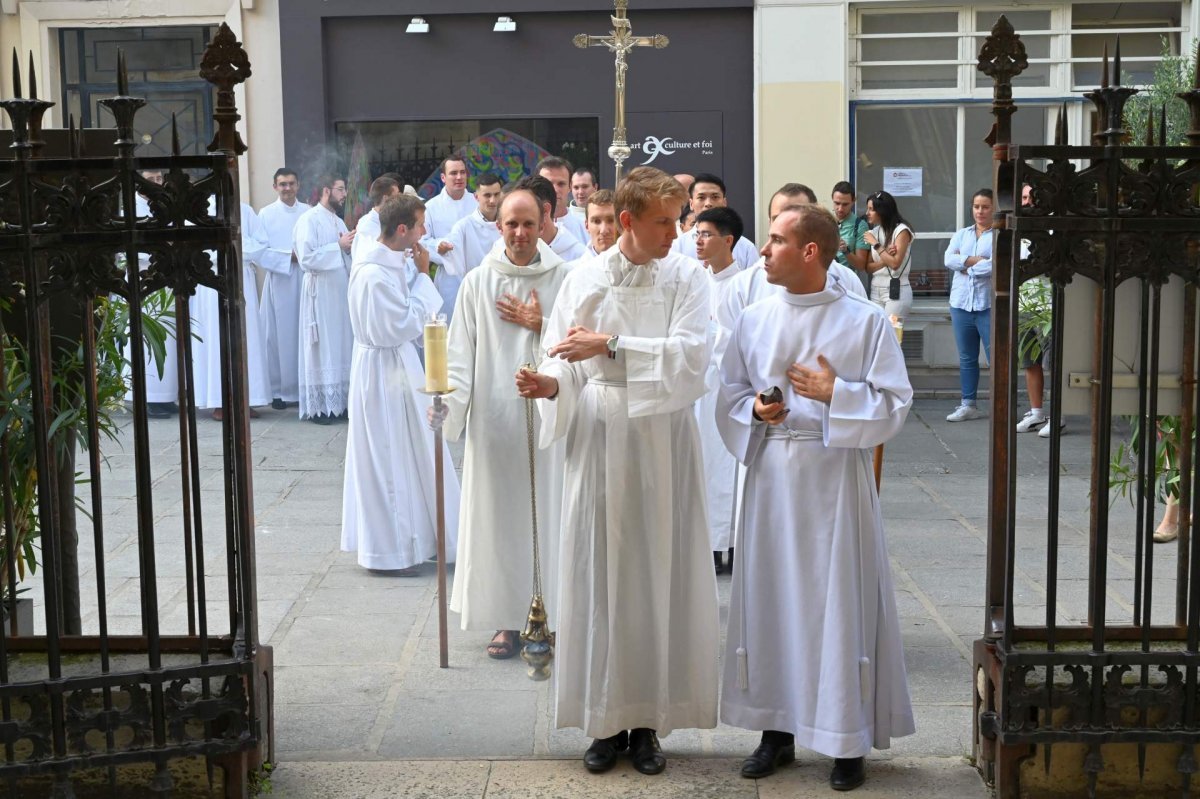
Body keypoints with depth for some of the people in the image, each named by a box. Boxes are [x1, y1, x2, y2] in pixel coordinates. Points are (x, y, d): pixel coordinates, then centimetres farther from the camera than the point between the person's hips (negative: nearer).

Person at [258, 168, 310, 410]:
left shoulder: (308, 211, 6)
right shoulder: (266, 214, 1)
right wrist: (290, 255, -13)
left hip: (306, 280, 2)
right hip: (279, 280, -2)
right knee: (279, 336, 1)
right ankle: (279, 390, 8)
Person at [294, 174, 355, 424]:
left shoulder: (338, 221, 15)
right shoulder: (309, 220, -10)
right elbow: (307, 258, -19)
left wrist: (350, 247, 2)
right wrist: (338, 245, -17)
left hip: (341, 291, 8)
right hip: (321, 293, -8)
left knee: (341, 347, 8)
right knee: (322, 349, -4)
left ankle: (337, 401, 15)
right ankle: (318, 406, 2)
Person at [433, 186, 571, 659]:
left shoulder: (562, 278, 3)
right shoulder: (477, 282, 5)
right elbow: (461, 352, 2)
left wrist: (540, 327, -8)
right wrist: (448, 396, -12)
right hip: (495, 414, 1)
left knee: (550, 509, 1)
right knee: (499, 512, 3)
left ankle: (554, 611, 12)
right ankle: (507, 618, 13)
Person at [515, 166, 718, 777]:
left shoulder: (687, 278, 1)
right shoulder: (584, 279, 3)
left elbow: (689, 356, -13)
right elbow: (564, 361, 3)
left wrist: (609, 346, -17)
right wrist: (551, 384, -19)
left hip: (660, 443, 0)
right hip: (596, 440, 1)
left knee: (658, 576, 3)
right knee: (597, 575, 3)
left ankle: (648, 720, 15)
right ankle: (607, 719, 16)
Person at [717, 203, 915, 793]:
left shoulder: (864, 321, -5)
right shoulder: (754, 319, 6)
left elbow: (894, 404, -5)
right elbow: (729, 395, 11)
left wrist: (834, 394, -16)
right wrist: (755, 409, -9)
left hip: (834, 476, -4)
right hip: (770, 473, 4)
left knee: (838, 599, 0)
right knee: (770, 595, 8)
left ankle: (848, 739, 14)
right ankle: (777, 728, 22)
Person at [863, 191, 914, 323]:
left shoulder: (901, 230, -7)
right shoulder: (874, 232, 11)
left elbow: (895, 263, -16)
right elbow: (868, 267, 7)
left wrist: (876, 245, -10)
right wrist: (886, 257, -10)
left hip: (896, 291, -6)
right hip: (875, 290, 6)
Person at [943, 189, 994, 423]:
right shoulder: (961, 235, 16)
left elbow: (996, 265, -15)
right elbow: (949, 259, 0)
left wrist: (967, 268, -4)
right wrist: (975, 260, -10)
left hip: (989, 305, -5)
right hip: (961, 303, 5)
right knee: (966, 358, 11)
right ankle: (968, 404, 19)